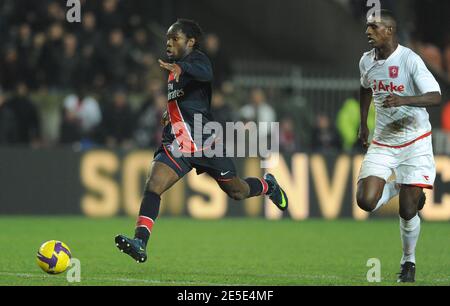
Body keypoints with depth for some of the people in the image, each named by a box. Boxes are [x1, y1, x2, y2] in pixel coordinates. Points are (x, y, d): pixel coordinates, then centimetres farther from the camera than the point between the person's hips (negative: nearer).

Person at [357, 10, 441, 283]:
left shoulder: (410, 60, -16)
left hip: (415, 142, -5)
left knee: (407, 210, -6)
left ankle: (409, 261, 19)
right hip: (383, 142, 5)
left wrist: (404, 99, -38)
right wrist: (363, 124, 22)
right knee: (366, 202, -12)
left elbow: (435, 97, -23)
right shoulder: (367, 61, 3)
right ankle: (399, 188, 21)